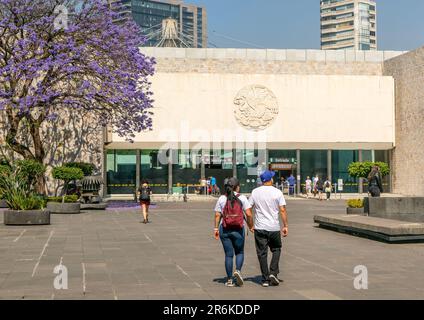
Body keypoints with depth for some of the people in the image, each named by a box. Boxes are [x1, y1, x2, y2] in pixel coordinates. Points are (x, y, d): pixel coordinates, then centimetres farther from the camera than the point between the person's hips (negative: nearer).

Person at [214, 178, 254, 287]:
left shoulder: (222, 198, 3)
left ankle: (229, 280, 8)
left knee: (228, 254, 8)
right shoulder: (242, 198, -2)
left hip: (224, 229, 2)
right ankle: (238, 270, -10)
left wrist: (216, 228, 5)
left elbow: (217, 215, 0)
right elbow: (249, 214, -7)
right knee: (239, 252, 15)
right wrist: (251, 226, 5)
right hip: (238, 229, -1)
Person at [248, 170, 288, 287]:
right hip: (274, 227, -1)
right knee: (276, 249, 18)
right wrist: (285, 226, -2)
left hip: (259, 228, 1)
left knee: (262, 253, 6)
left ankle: (265, 279, 8)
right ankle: (273, 273, 3)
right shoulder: (277, 192, -3)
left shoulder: (255, 192, 2)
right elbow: (282, 210, -7)